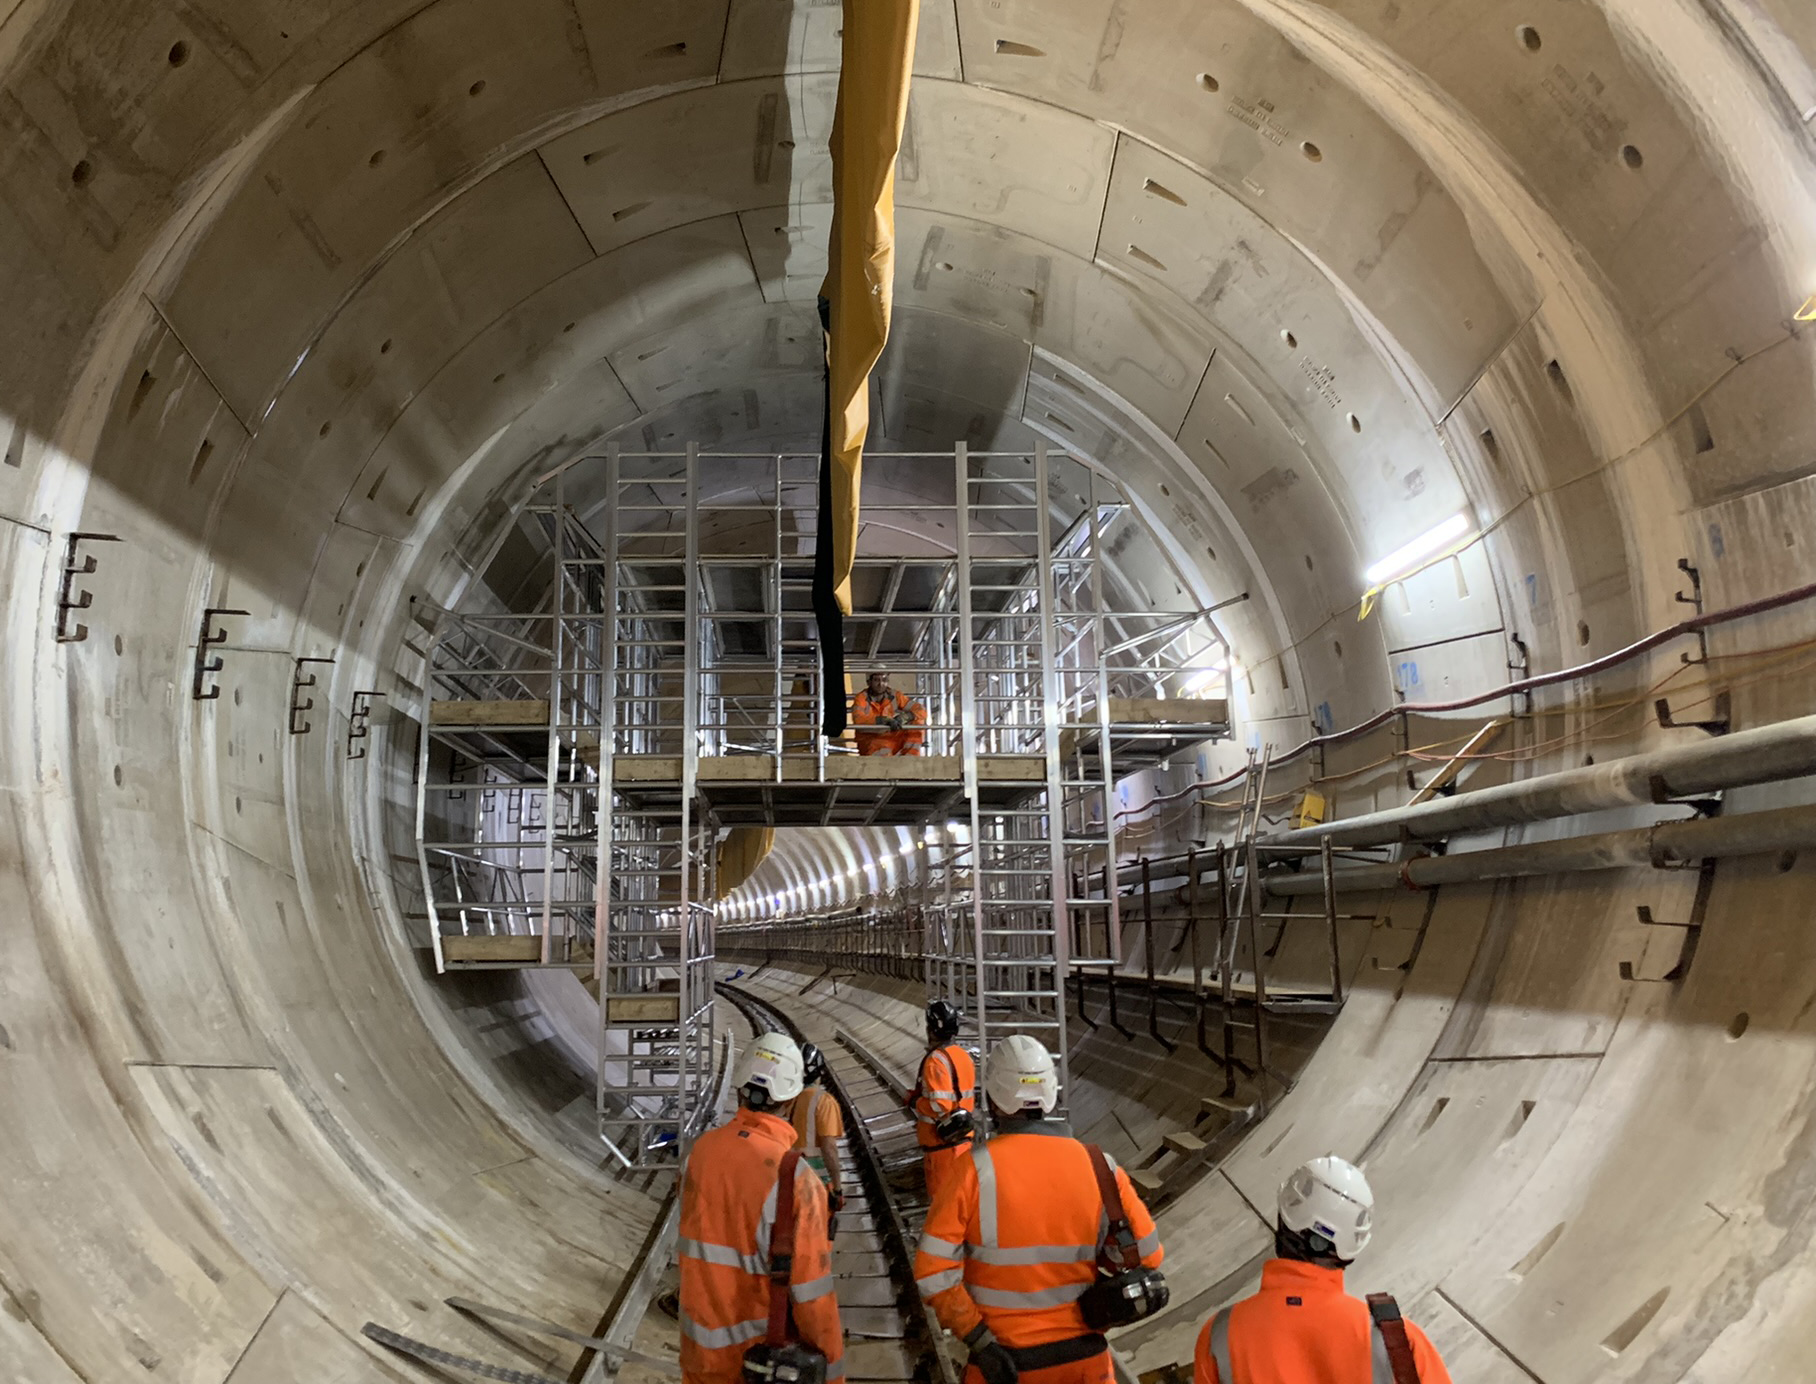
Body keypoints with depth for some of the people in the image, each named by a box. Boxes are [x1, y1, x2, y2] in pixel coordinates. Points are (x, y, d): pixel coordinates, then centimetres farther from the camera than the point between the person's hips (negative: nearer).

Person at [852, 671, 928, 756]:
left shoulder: (894, 696, 1)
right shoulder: (861, 698, -7)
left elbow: (921, 710, -3)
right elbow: (858, 719, -28)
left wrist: (904, 717, -24)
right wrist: (885, 720, -37)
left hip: (892, 739, 5)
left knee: (917, 722, -13)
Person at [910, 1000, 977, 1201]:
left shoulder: (936, 1060, -20)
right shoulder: (964, 1056, 7)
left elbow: (938, 1106, -26)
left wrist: (914, 1100, -9)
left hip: (942, 1141, -8)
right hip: (964, 1138, 8)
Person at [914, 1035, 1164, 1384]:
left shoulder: (976, 1170, -15)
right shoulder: (1099, 1167, -8)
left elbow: (933, 1272, -17)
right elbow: (1148, 1256, 1)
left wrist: (980, 1344, -12)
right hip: (1085, 1355, 2)